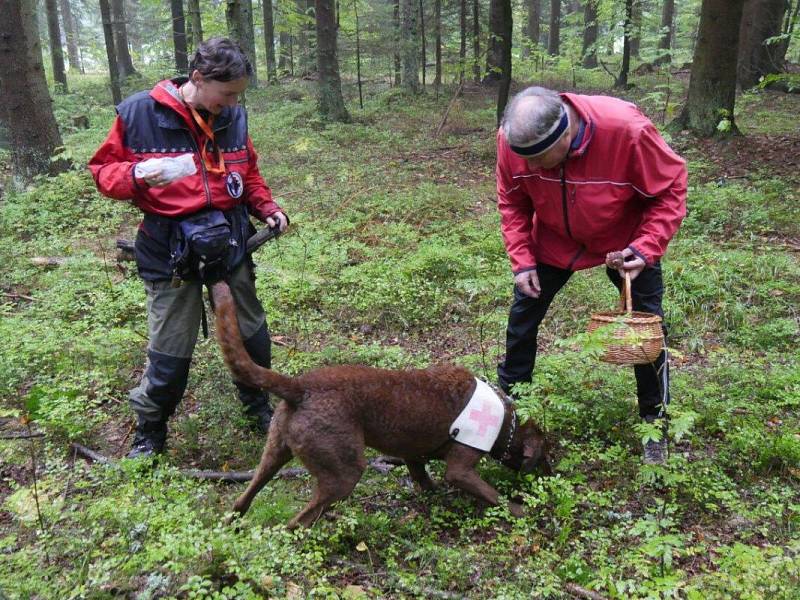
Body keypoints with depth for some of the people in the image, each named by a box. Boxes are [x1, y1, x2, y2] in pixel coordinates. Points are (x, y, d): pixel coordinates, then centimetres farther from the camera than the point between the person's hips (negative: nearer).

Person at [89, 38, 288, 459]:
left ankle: (258, 407, 40)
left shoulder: (234, 118, 2)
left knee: (252, 335, 15)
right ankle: (148, 433, 27)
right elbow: (103, 170, -2)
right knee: (169, 353, 2)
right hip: (170, 251, -4)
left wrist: (266, 208, 1)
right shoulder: (138, 113, -10)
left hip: (230, 243, 4)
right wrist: (136, 175, -23)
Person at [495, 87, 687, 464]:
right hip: (553, 242, 2)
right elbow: (512, 203, -9)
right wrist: (522, 261, -17)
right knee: (522, 316, 5)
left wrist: (645, 250, -31)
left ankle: (655, 422, 21)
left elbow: (671, 188, -21)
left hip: (625, 243, -2)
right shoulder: (512, 139, -27)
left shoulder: (627, 131, -37)